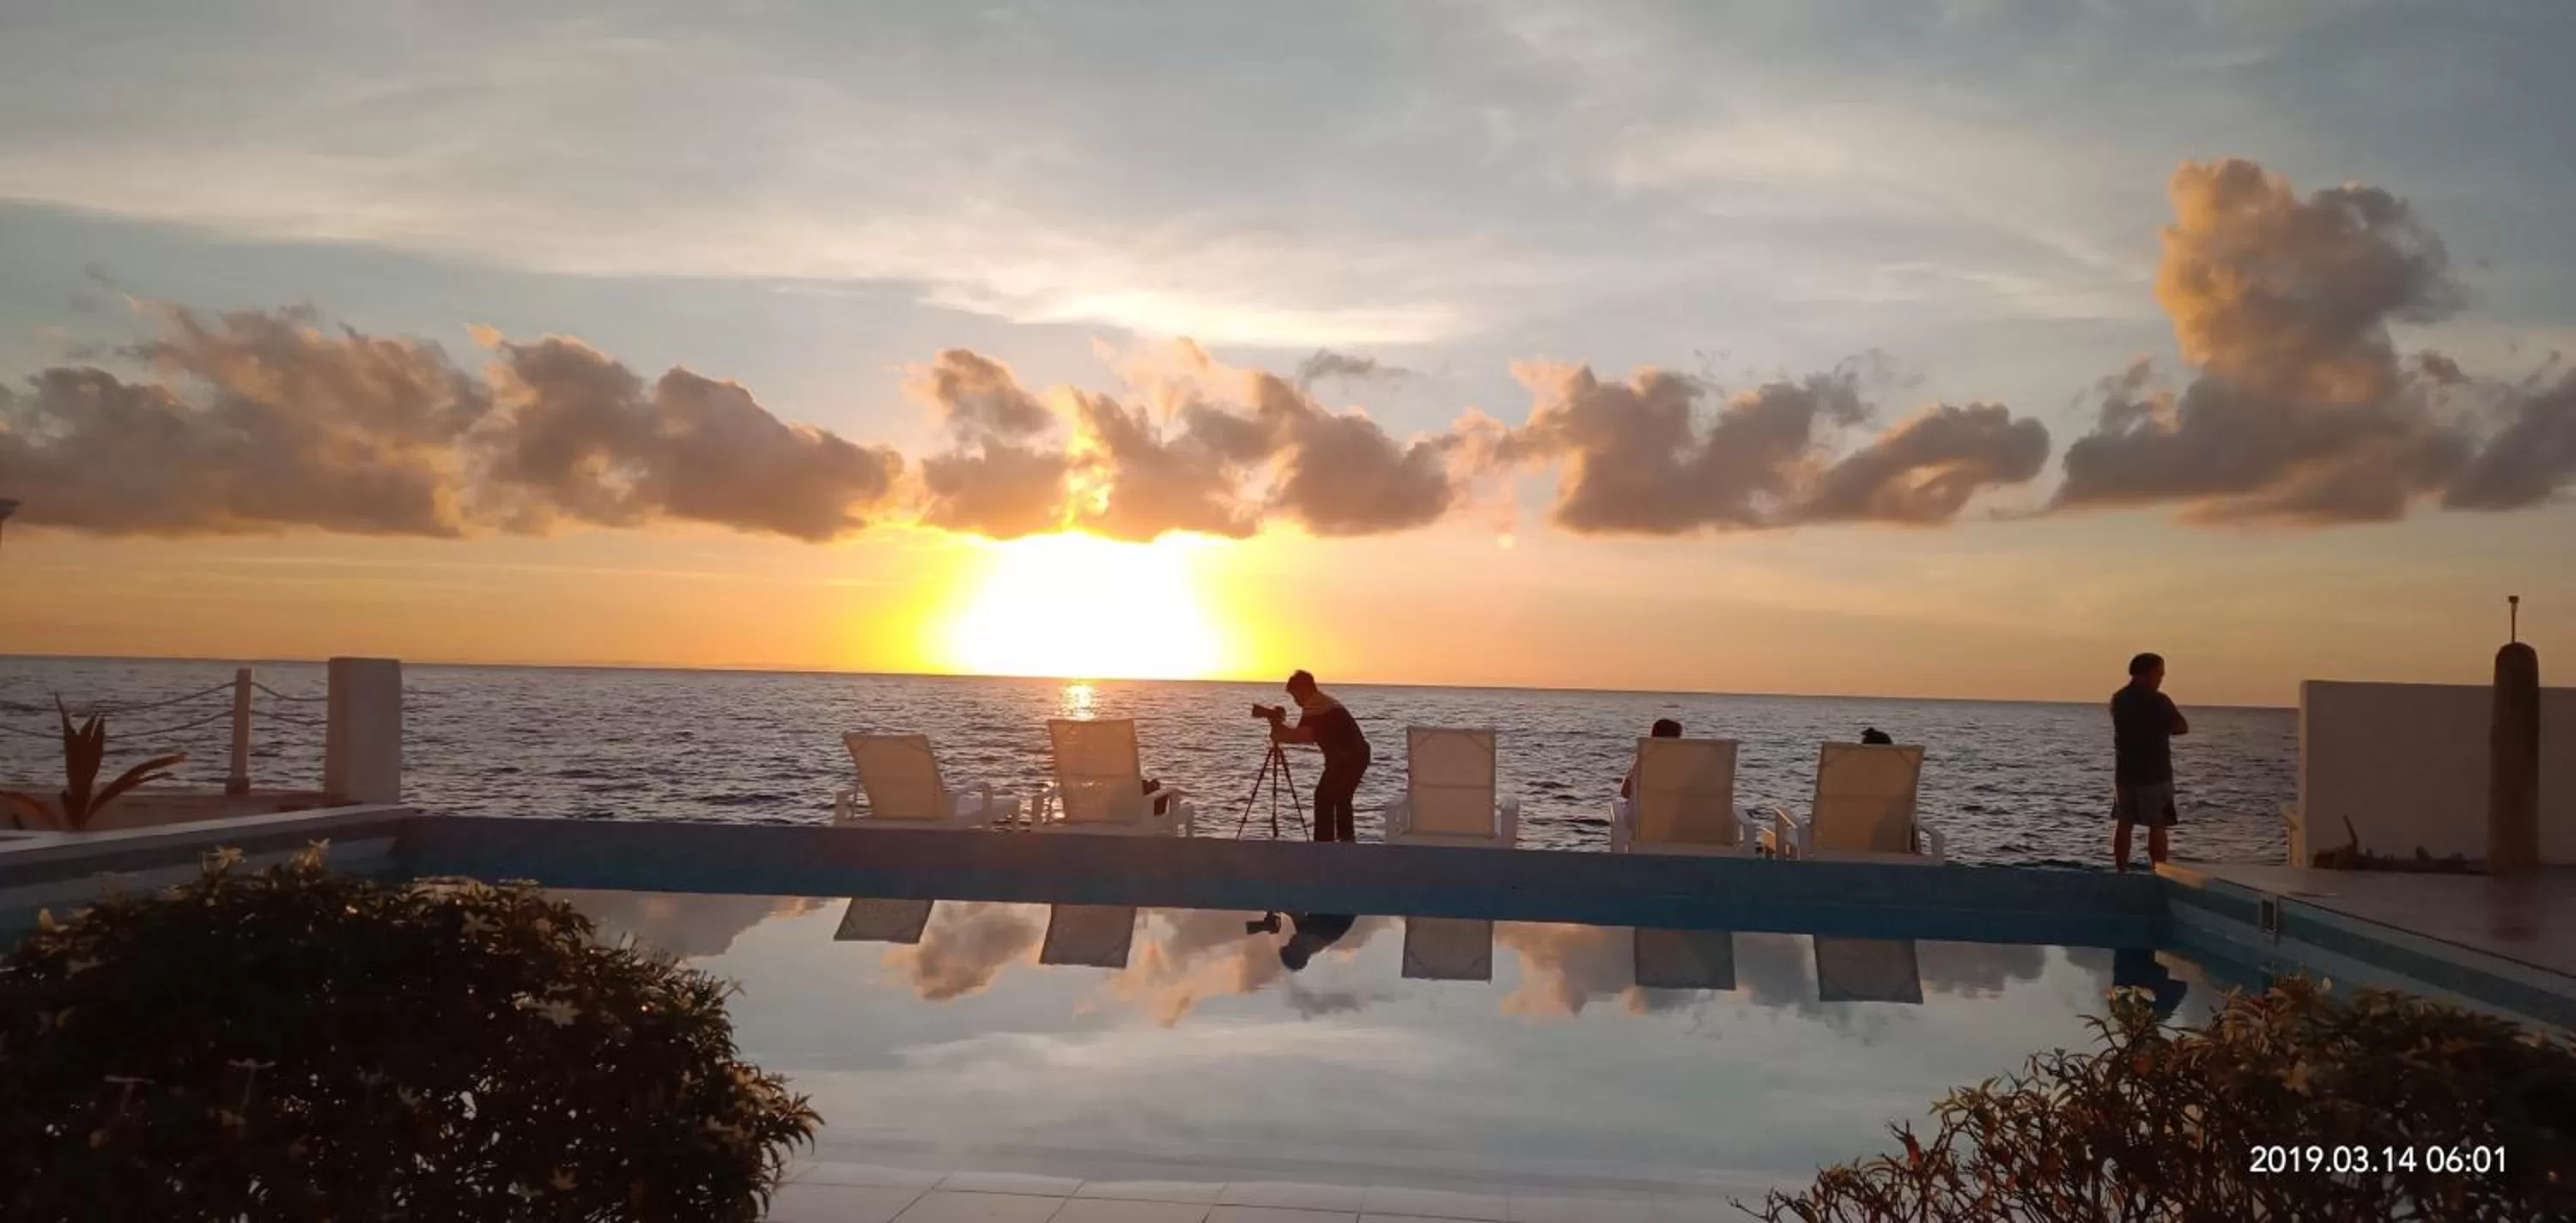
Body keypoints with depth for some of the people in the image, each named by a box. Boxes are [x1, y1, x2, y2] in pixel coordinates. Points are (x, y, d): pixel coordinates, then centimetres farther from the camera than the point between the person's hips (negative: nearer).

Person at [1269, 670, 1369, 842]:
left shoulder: (1314, 705, -11)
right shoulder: (1323, 701, 21)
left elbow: (1303, 736, -23)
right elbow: (1308, 735, 22)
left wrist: (1279, 736, -9)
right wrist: (1280, 725, 17)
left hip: (1347, 757, -11)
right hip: (1359, 754, 11)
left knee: (1324, 797, -8)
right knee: (1341, 796, 24)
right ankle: (1347, 837, 35)